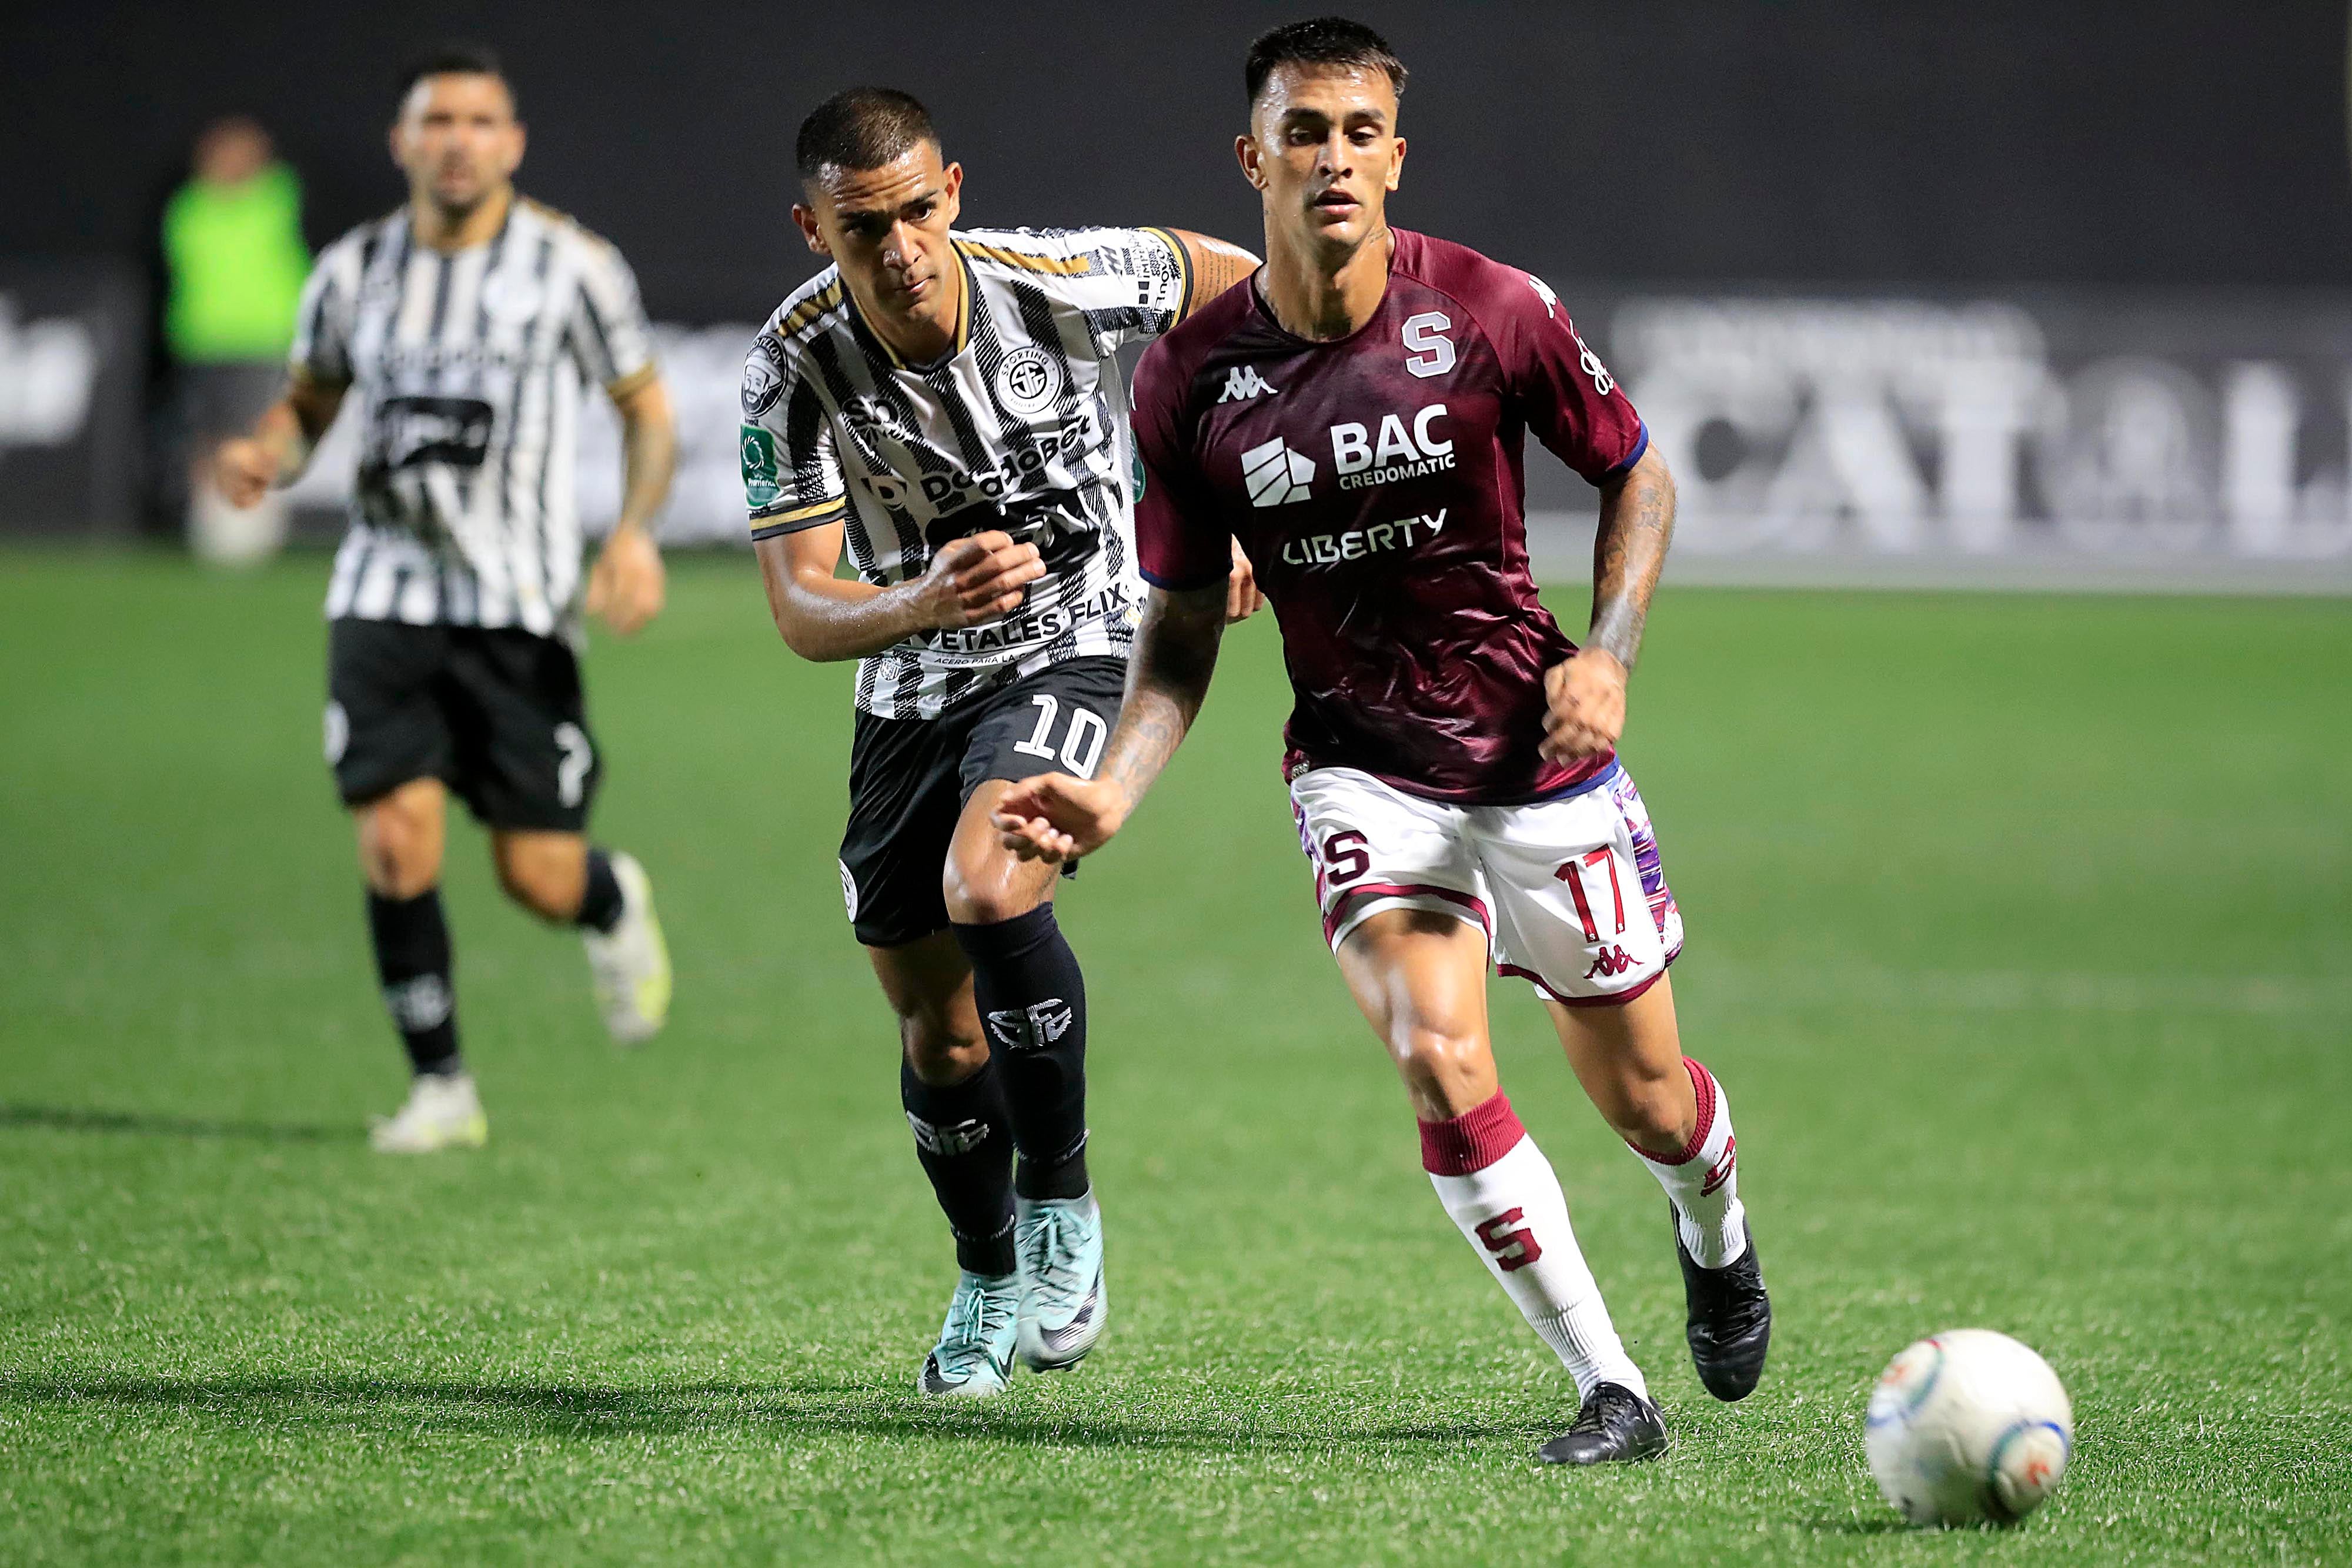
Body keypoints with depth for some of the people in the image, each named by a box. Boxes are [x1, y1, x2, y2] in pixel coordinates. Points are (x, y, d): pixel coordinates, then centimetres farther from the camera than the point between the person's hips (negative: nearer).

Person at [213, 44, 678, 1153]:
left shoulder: (573, 265, -3)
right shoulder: (354, 271, 3)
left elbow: (645, 406, 7)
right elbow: (310, 400, 17)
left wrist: (636, 531, -9)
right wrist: (264, 457, -6)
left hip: (522, 607, -2)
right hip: (385, 596, 2)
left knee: (539, 881, -2)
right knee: (396, 843, -12)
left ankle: (614, 905, 36)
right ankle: (440, 1087, 3)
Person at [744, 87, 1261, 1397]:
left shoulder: (1064, 282, -21)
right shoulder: (794, 369, -19)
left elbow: (1238, 281, 0)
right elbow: (803, 611, -24)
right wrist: (922, 603, -45)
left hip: (1074, 650, -3)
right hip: (912, 691, 3)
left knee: (988, 892, -30)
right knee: (937, 1032, 10)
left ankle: (1063, 1202, -10)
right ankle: (990, 1280, 37)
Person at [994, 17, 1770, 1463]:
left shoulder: (1493, 313, -12)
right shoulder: (1191, 379, -6)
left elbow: (1638, 476, 4)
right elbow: (1185, 623, 4)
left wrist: (1607, 654, -11)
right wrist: (1115, 790, -11)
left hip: (1540, 757, 0)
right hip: (1362, 771, 0)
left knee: (1646, 1102, 9)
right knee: (1437, 1054, -23)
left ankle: (1717, 1235, 48)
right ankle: (1611, 1388, -11)